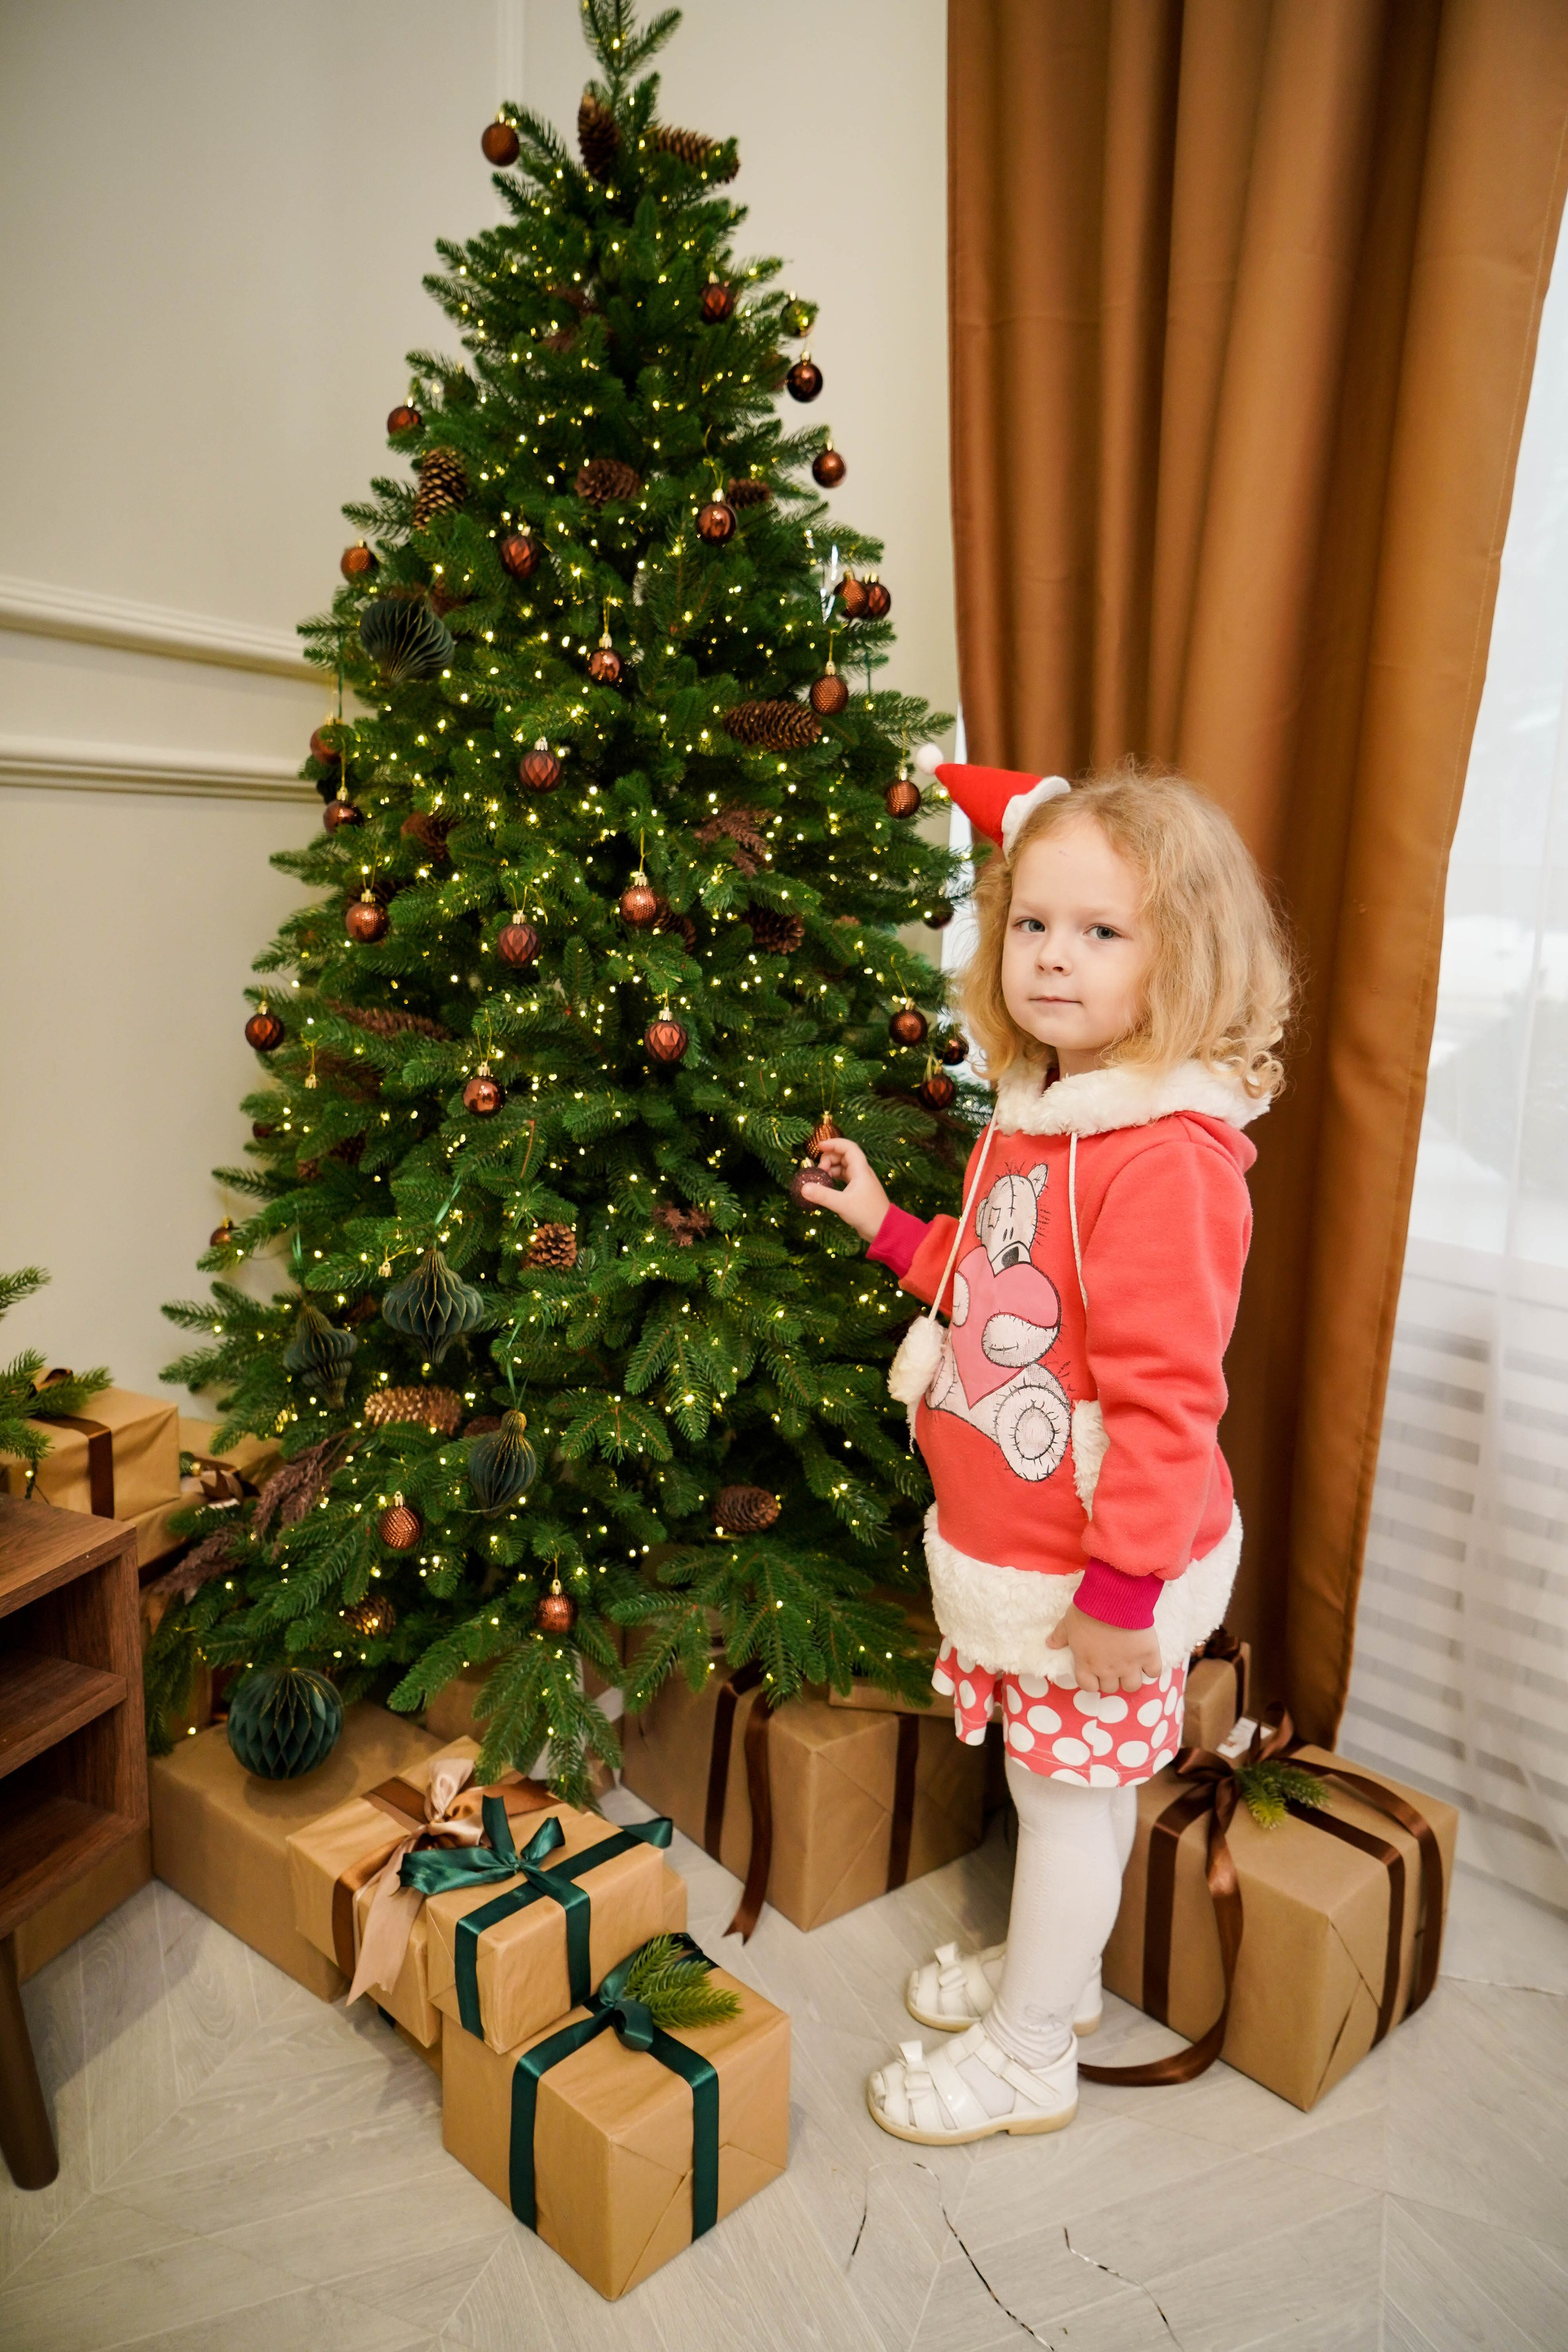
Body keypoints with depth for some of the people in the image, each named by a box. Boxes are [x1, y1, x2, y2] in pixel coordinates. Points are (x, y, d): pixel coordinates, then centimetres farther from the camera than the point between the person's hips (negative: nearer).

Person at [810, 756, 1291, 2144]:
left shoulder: (1166, 1160, -26)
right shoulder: (1034, 1118, 5)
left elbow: (1168, 1394, -26)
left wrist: (1125, 1589, -22)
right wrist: (887, 1225, 16)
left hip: (1095, 1566, -8)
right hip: (1011, 1543, 8)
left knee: (1072, 1791, 11)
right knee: (1070, 1782, 25)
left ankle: (1028, 2056, 32)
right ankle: (1053, 1967, 48)